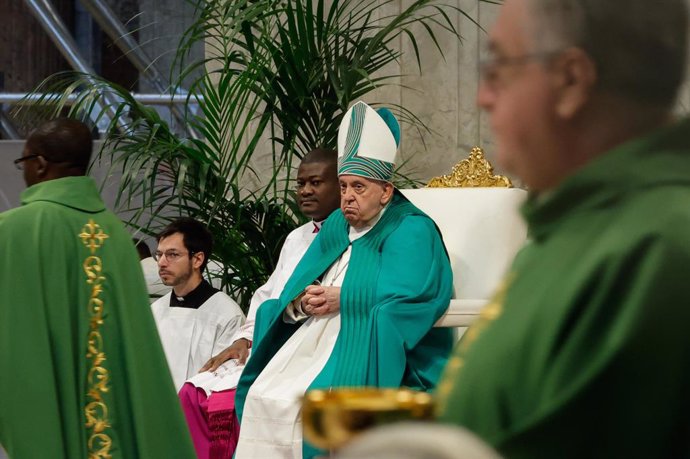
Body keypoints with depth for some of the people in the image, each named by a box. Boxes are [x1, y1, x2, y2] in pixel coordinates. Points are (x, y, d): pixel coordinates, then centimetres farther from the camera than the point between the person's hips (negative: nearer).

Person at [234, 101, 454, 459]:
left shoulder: (410, 231, 0)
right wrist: (300, 304, -9)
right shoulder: (336, 226, 20)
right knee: (264, 396, -17)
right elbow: (291, 294, 14)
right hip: (316, 336, 7)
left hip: (374, 351, -6)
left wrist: (343, 299, -14)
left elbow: (404, 302, -14)